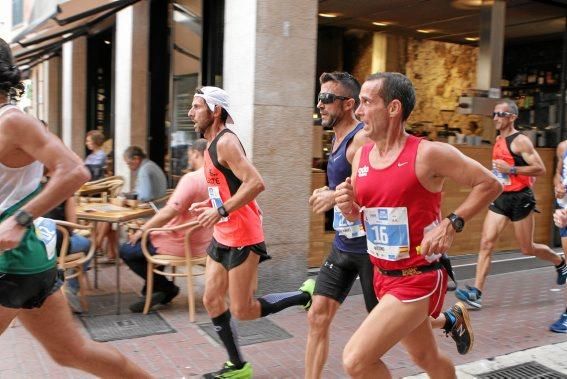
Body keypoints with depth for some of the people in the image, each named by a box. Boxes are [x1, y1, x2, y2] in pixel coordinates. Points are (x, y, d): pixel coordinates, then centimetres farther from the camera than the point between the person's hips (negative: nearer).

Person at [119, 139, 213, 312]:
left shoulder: (192, 178, -22)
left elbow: (169, 212, -28)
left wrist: (142, 230, -15)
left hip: (181, 245, -9)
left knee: (126, 250, 5)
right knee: (148, 238, 28)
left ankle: (166, 287, 7)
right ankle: (155, 286, 22)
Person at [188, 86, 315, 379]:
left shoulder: (225, 142, -17)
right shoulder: (212, 145, 13)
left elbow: (255, 183, -28)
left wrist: (221, 211, -27)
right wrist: (208, 204, 11)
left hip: (242, 237, -10)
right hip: (223, 236, 10)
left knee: (242, 310, -2)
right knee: (211, 300, 10)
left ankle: (306, 294, 13)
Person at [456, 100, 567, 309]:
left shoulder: (520, 141, -13)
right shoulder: (499, 140, 11)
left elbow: (540, 169, -18)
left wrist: (511, 170, -24)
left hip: (520, 198, -7)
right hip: (501, 198, 7)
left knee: (527, 248, 8)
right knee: (486, 243, -5)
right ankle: (476, 293, -7)